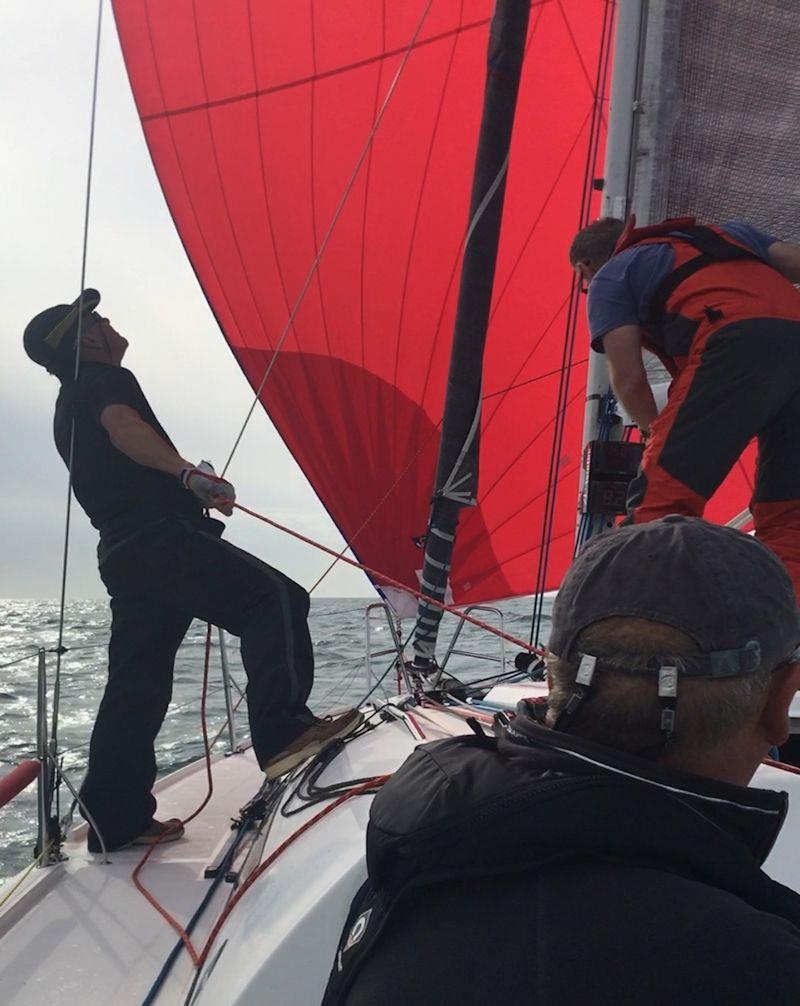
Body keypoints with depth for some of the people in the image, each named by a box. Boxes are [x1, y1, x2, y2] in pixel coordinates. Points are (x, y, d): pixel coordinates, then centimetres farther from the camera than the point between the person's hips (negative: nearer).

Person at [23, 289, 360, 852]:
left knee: (136, 688, 9)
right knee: (273, 599, -18)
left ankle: (116, 819, 11)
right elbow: (123, 427, -18)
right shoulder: (104, 380, 5)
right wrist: (188, 473, -33)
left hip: (121, 554, 10)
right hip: (159, 537, -9)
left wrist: (190, 488, 41)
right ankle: (283, 733, -29)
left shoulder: (68, 408, 32)